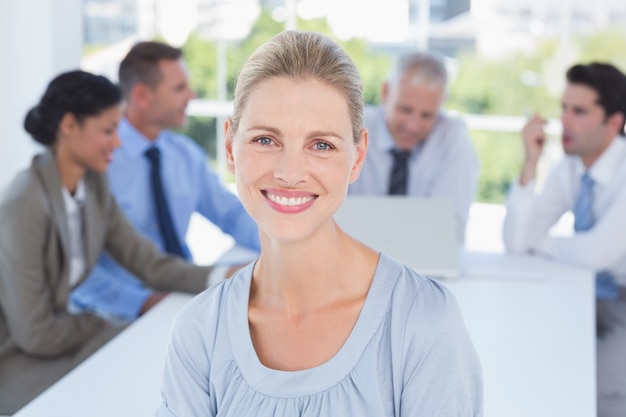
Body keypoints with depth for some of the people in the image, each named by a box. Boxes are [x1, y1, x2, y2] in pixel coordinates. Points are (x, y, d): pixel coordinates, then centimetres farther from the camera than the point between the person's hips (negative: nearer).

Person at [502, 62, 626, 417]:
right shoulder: (570, 168, 0)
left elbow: (595, 253, -30)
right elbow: (516, 244, -5)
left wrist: (540, 243, -10)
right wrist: (530, 165, -14)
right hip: (597, 298, 7)